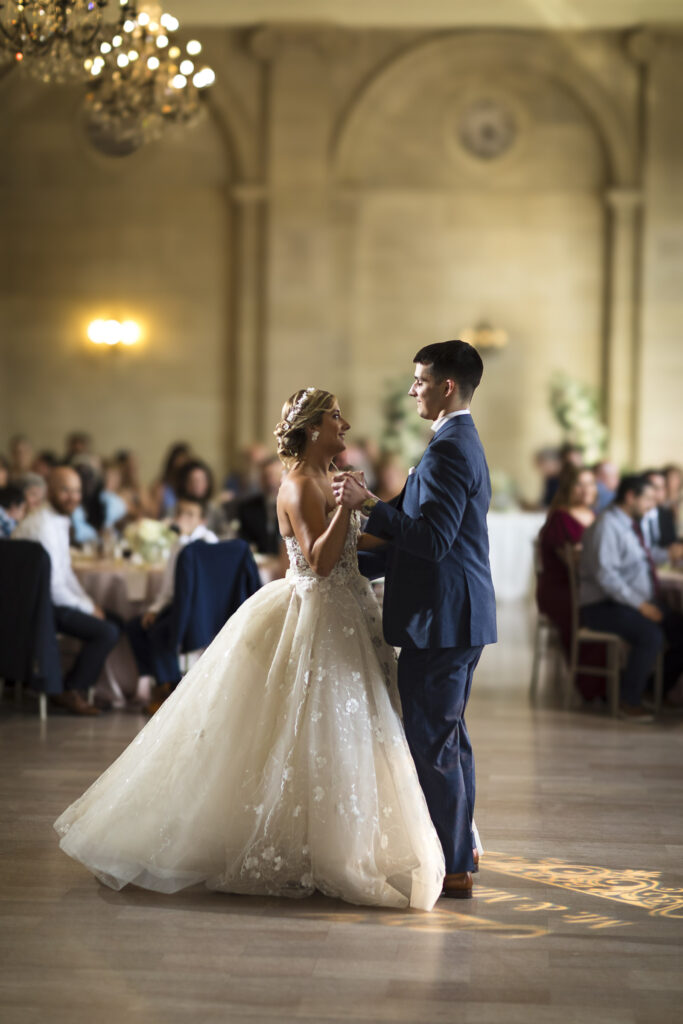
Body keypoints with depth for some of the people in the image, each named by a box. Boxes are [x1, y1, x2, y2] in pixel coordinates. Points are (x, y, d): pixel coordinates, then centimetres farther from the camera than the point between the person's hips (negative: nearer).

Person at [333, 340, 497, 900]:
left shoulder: (449, 451, -18)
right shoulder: (463, 443, 16)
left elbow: (432, 540, -25)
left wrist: (369, 503, -21)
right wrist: (373, 510, 22)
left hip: (442, 619, -11)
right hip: (460, 618, 11)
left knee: (431, 738, -4)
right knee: (449, 733, 19)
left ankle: (450, 866, 3)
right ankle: (462, 847, 30)